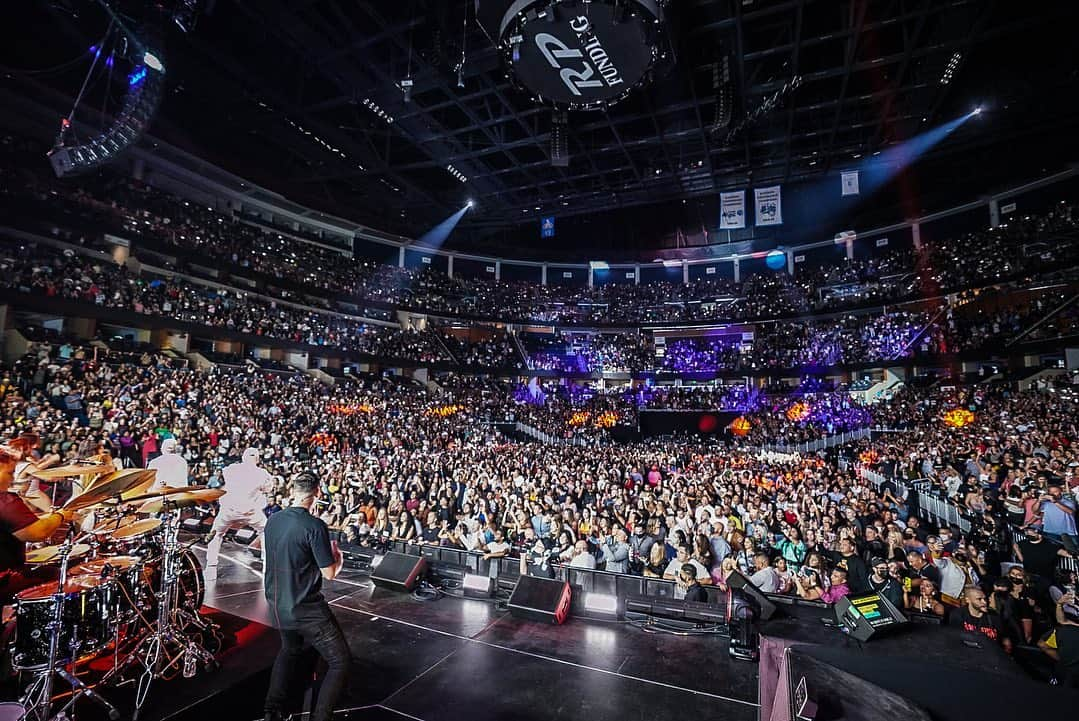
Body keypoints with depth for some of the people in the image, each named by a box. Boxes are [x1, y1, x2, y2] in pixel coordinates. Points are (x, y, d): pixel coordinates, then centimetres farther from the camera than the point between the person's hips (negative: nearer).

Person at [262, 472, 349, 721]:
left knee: (290, 650, 35)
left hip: (278, 606, 8)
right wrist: (337, 558, 2)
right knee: (340, 662, 7)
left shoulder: (272, 520, -2)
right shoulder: (315, 526, -23)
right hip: (307, 610, -7)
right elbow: (329, 573, -17)